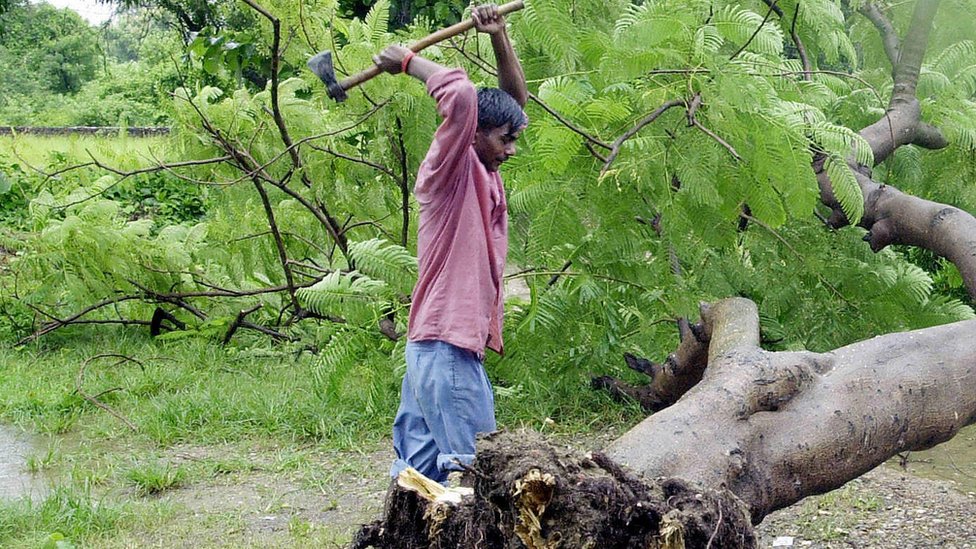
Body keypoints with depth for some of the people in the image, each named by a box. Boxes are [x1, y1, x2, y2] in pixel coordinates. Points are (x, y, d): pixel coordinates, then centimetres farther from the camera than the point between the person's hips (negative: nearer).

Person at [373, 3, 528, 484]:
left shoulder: (484, 175, 16)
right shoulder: (448, 170, -9)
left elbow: (517, 99, 20)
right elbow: (460, 94, -25)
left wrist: (499, 39, 7)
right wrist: (407, 62, -10)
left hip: (434, 343, 9)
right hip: (446, 342, -9)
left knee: (422, 469, 9)